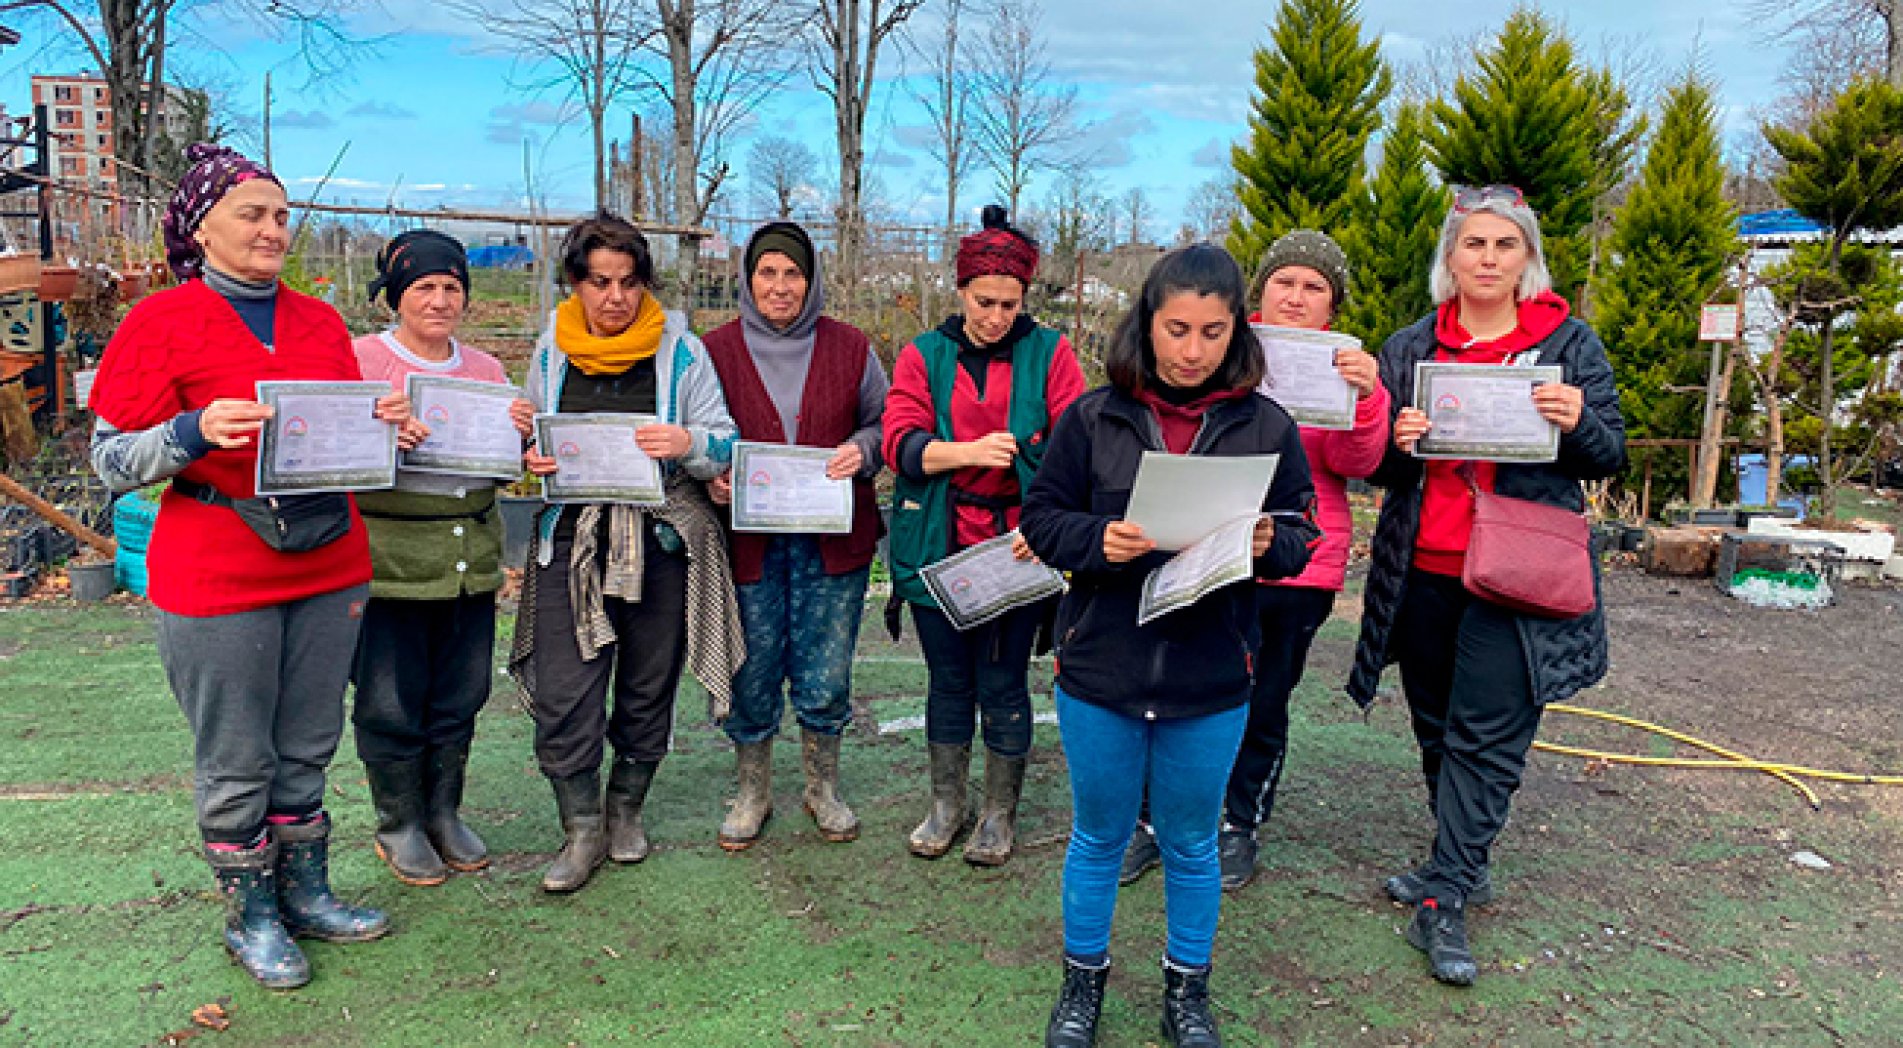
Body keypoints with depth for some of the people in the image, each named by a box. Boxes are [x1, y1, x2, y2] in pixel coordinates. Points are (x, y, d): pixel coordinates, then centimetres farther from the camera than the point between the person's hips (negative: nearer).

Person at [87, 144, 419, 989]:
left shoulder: (320, 322, 9)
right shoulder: (161, 323, -5)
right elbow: (112, 460, -6)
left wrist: (383, 425, -3)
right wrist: (196, 432, -24)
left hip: (327, 569, 5)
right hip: (217, 580, -4)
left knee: (306, 750, 15)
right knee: (235, 763, 6)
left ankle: (306, 893, 31)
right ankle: (250, 916, 24)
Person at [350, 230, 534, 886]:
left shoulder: (487, 370, 12)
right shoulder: (360, 360, -3)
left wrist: (518, 437, -4)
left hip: (471, 558, 5)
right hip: (389, 557, -4)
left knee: (458, 699, 13)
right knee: (390, 703, 4)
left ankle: (444, 814, 30)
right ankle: (399, 826, 23)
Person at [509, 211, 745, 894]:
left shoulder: (680, 349, -1)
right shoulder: (551, 350, 8)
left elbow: (725, 446, -1)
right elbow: (533, 439, 20)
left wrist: (687, 442, -23)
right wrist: (530, 457, -4)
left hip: (661, 542, -1)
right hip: (571, 539, 1)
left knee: (647, 689, 10)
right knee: (563, 698, -4)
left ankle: (626, 810, 32)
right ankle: (582, 833, 13)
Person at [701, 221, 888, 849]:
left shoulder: (849, 348, 4)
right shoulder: (717, 349, 2)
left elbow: (884, 422, 12)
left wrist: (862, 450, -10)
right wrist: (713, 477, -11)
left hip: (833, 540, 0)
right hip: (748, 538, 0)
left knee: (826, 681, 6)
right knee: (751, 679, 8)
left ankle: (823, 791, 30)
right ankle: (752, 796, 30)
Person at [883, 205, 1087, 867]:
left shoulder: (1049, 354, 2)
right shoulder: (923, 356, 6)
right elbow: (900, 442, -7)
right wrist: (967, 450, -25)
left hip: (1016, 548, -2)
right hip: (938, 549, 2)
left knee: (1003, 687, 5)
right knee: (948, 682, 13)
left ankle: (1001, 815, 24)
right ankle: (946, 806, 31)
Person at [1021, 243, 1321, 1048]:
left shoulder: (1266, 426, -3)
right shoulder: (1093, 416, -5)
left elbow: (1299, 537, 1)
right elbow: (1041, 518, -1)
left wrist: (1267, 543, -21)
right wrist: (1098, 540, -20)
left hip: (1211, 681, 0)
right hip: (1099, 670, 0)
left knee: (1191, 845, 17)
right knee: (1098, 837, 17)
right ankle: (1083, 980, 38)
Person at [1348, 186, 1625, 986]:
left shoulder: (1571, 344, 4)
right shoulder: (1408, 348, 9)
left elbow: (1610, 460, 6)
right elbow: (1376, 468, 12)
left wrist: (1578, 423, -15)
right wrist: (1396, 442, -11)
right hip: (1422, 573, 3)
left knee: (1486, 737, -7)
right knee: (1437, 730, 13)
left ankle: (1444, 904, 1)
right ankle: (1463, 864, 31)